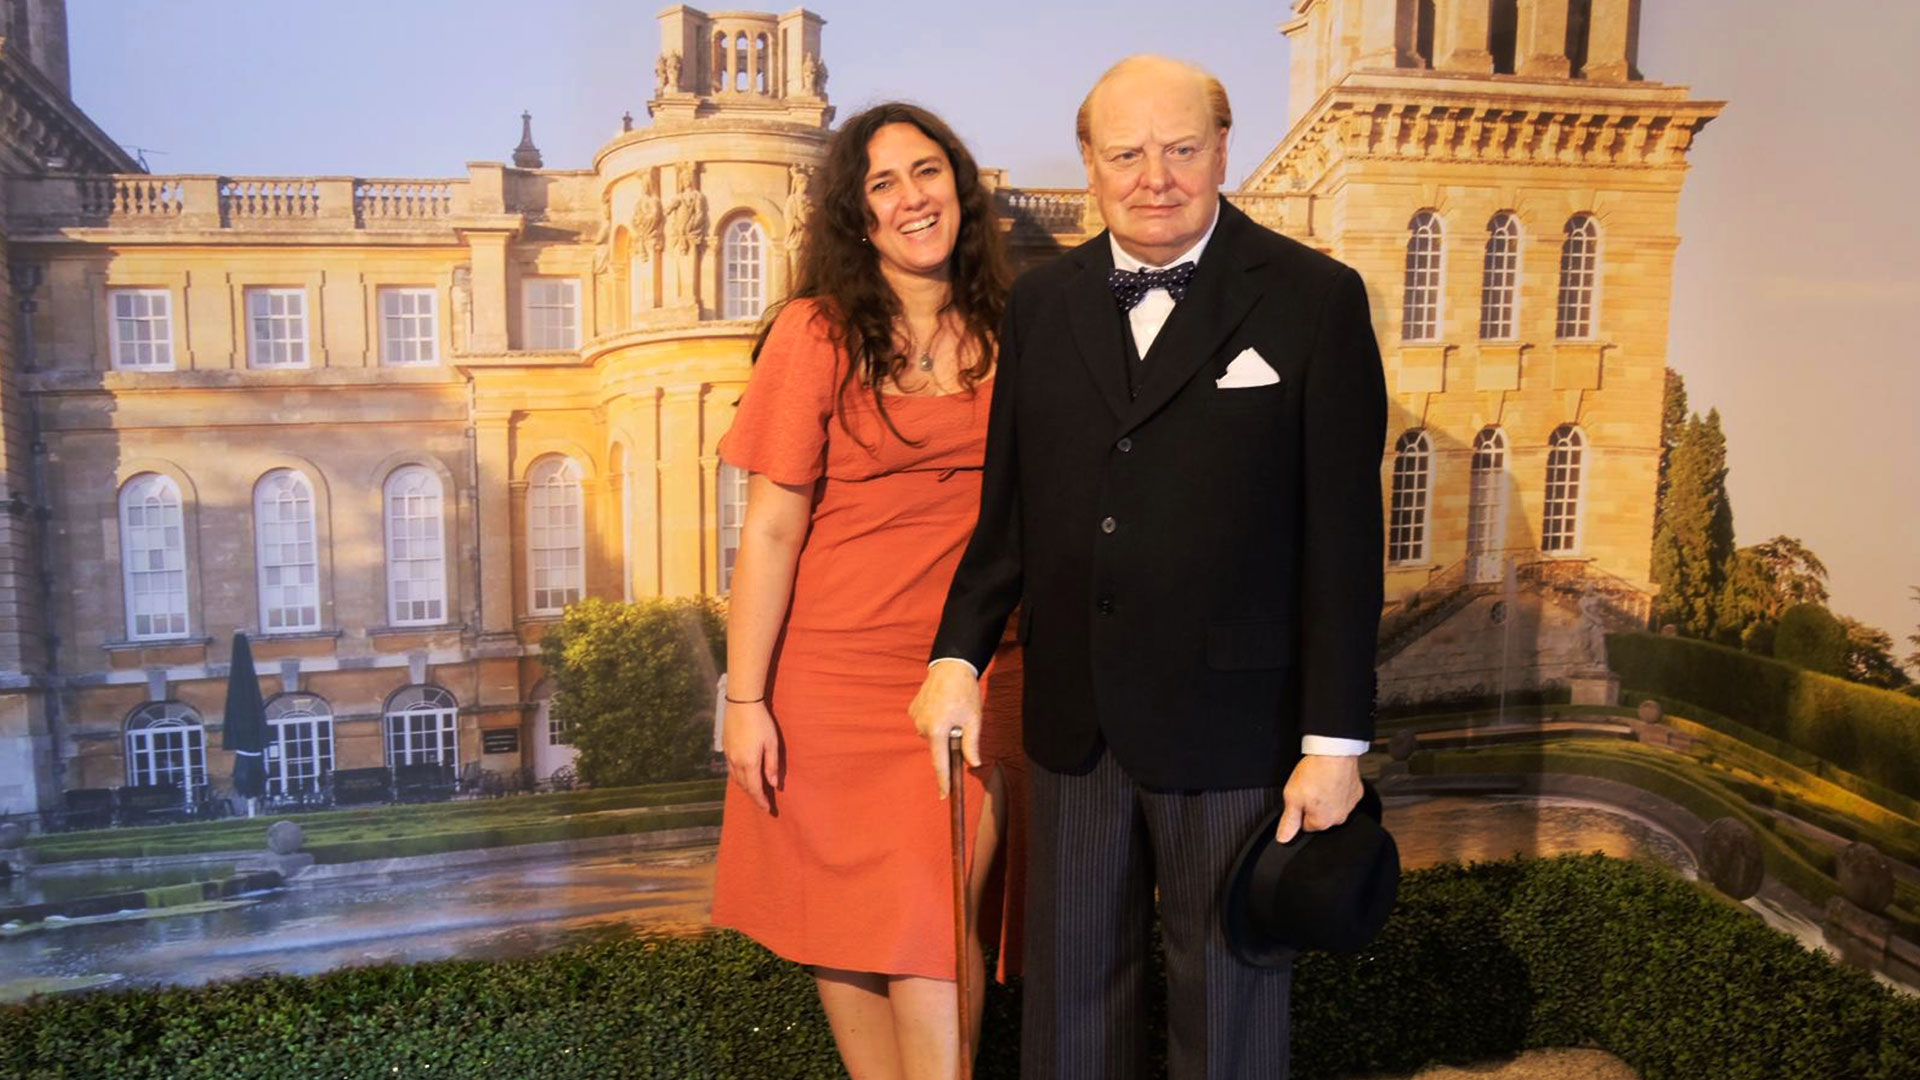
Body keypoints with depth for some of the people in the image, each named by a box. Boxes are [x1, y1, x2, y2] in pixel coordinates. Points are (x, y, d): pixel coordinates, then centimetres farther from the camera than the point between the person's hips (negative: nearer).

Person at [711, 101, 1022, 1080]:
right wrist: (745, 699, -8)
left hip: (964, 678, 2)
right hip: (833, 675, -1)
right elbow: (771, 528, -7)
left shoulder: (1004, 335, 5)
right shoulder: (817, 334, -5)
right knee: (844, 922, 10)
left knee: (932, 920, -3)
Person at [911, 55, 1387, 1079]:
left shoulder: (1315, 299, -6)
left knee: (1230, 997, 14)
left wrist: (1335, 738, -9)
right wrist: (959, 651, -2)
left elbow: (1343, 535, -8)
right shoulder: (1041, 300, 6)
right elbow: (1007, 506, 9)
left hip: (1231, 718, -3)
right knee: (1070, 993, 17)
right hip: (1073, 718, 4)